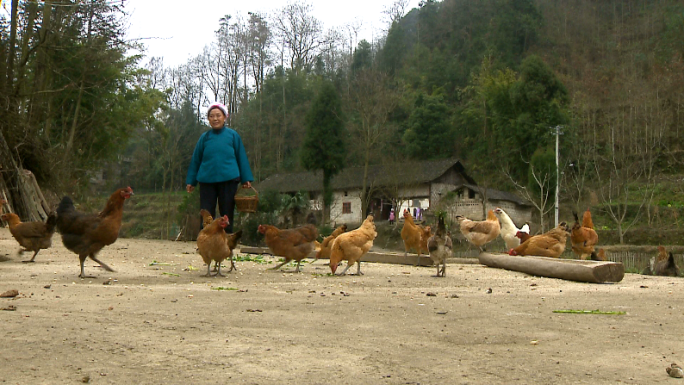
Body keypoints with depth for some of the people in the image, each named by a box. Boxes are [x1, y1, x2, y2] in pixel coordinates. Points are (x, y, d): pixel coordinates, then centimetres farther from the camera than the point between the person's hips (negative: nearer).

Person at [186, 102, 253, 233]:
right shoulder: (204, 137, 7)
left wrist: (246, 179, 2)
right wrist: (190, 181, 12)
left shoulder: (233, 135, 2)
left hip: (228, 180, -1)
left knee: (227, 215, 6)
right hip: (207, 181, 1)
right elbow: (195, 160, 11)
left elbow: (241, 158, 5)